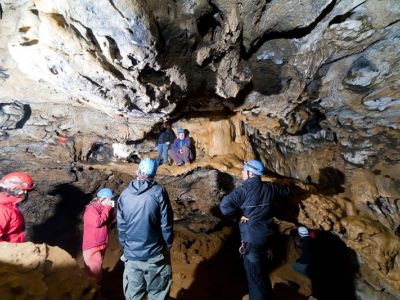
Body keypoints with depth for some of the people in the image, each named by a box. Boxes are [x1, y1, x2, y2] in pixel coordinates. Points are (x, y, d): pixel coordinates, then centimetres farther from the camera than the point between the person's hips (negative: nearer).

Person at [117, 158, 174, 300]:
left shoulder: (124, 194, -5)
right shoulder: (159, 192, -15)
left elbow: (121, 227, 1)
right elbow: (166, 224, -13)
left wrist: (125, 248, 14)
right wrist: (168, 245, 3)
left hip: (131, 255, 3)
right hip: (155, 255, -3)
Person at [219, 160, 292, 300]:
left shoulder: (244, 190, -20)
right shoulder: (268, 187, -2)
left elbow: (224, 206, -30)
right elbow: (286, 191, 16)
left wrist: (238, 217, -16)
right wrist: (287, 188, 37)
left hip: (251, 237, -7)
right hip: (266, 234, 7)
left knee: (254, 272, 10)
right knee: (261, 266, 27)